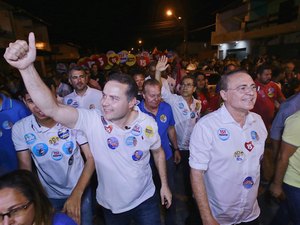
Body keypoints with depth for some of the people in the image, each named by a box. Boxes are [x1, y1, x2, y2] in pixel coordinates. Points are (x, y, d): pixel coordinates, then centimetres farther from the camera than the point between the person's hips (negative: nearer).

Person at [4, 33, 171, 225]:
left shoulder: (148, 124, -18)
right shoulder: (93, 120, -22)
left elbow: (158, 152, -1)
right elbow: (52, 109, -33)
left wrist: (164, 185, 4)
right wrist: (27, 67, -43)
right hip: (111, 206, 1)